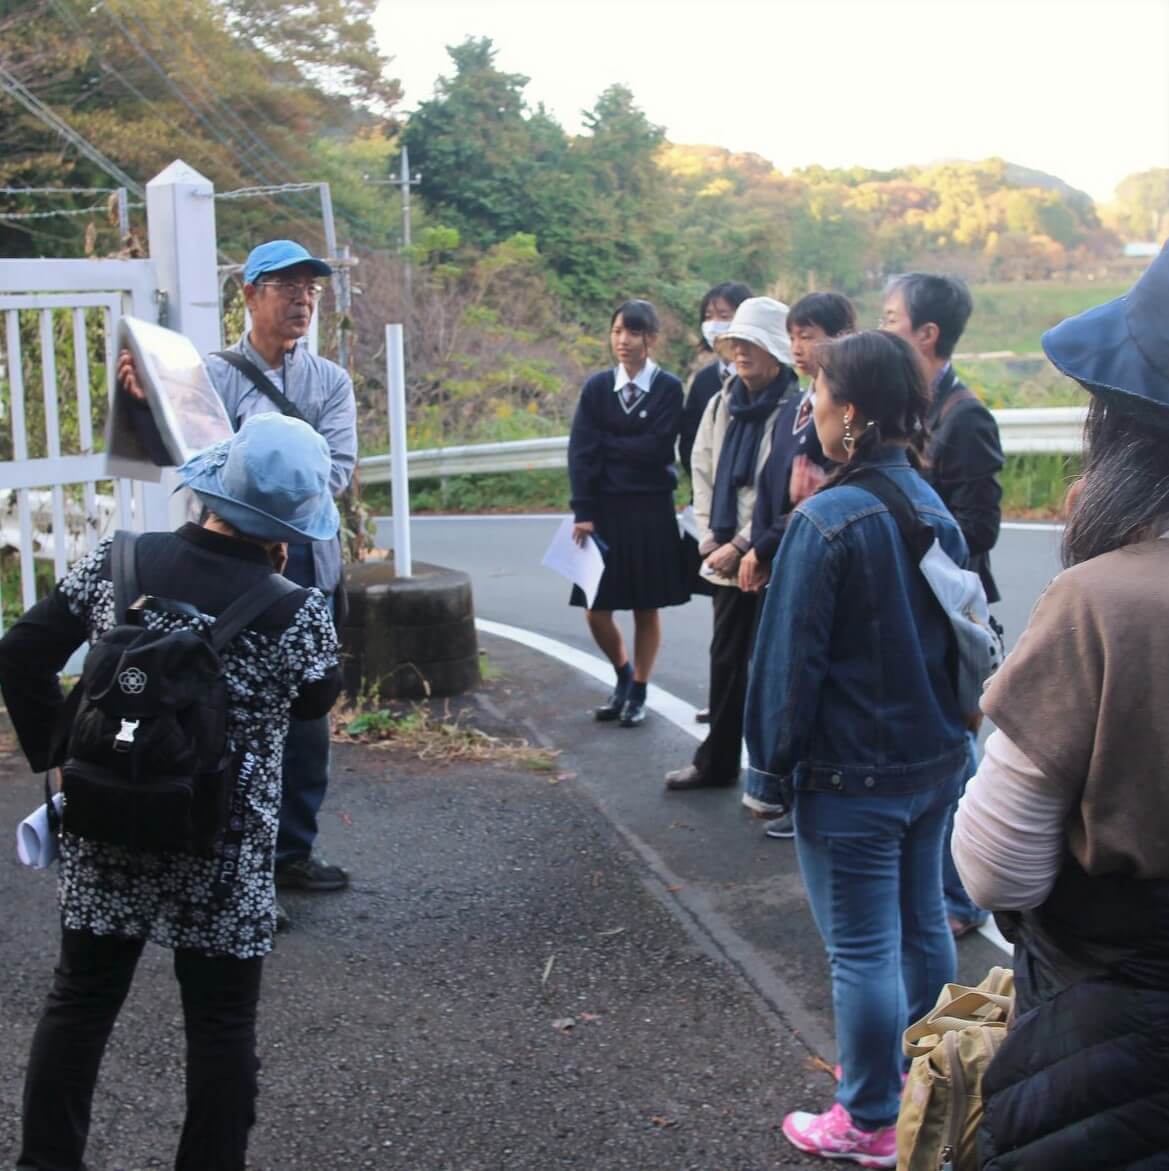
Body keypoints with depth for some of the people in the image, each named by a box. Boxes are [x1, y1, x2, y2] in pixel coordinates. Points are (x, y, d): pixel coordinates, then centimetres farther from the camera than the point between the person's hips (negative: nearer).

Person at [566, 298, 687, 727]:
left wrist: (608, 443, -7)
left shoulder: (668, 387, -5)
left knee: (646, 608, 6)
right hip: (605, 509, 3)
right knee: (596, 611, 4)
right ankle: (623, 675, 30)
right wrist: (583, 512, -11)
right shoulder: (597, 386, 2)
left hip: (651, 511, -2)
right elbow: (580, 452, -4)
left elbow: (656, 448, -15)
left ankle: (639, 692, 21)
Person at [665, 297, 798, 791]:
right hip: (726, 558, 6)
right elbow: (703, 473, 12)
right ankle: (716, 762, 25)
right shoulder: (722, 404, 9)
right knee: (725, 660, 14)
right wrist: (710, 540, 2)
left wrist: (741, 546, -14)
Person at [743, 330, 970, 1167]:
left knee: (863, 950, 3)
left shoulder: (826, 520, -19)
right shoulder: (936, 509, 5)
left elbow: (789, 660, -16)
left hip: (852, 776, -8)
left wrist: (769, 773, -7)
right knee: (923, 927, 20)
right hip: (935, 760, 8)